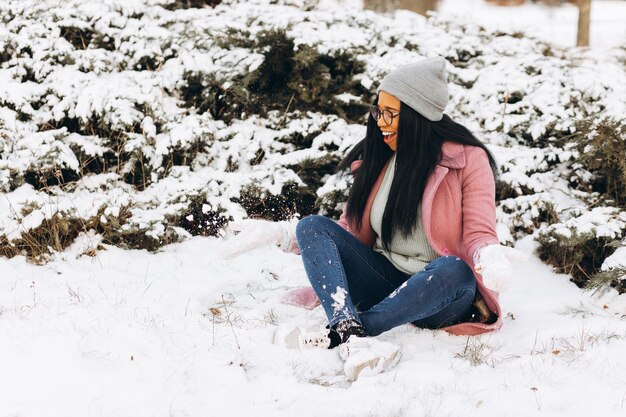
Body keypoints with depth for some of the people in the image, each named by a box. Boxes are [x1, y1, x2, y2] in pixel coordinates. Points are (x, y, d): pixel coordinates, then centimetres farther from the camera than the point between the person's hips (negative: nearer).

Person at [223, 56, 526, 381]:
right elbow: (353, 230, 14)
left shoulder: (468, 160, -4)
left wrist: (490, 257, -35)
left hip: (436, 297, -4)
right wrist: (290, 238, -1)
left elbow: (479, 235, -10)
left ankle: (332, 336, -39)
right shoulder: (378, 157, 9)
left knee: (455, 271, -38)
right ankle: (350, 333, -41)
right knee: (313, 226, -14)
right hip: (384, 283, 5)